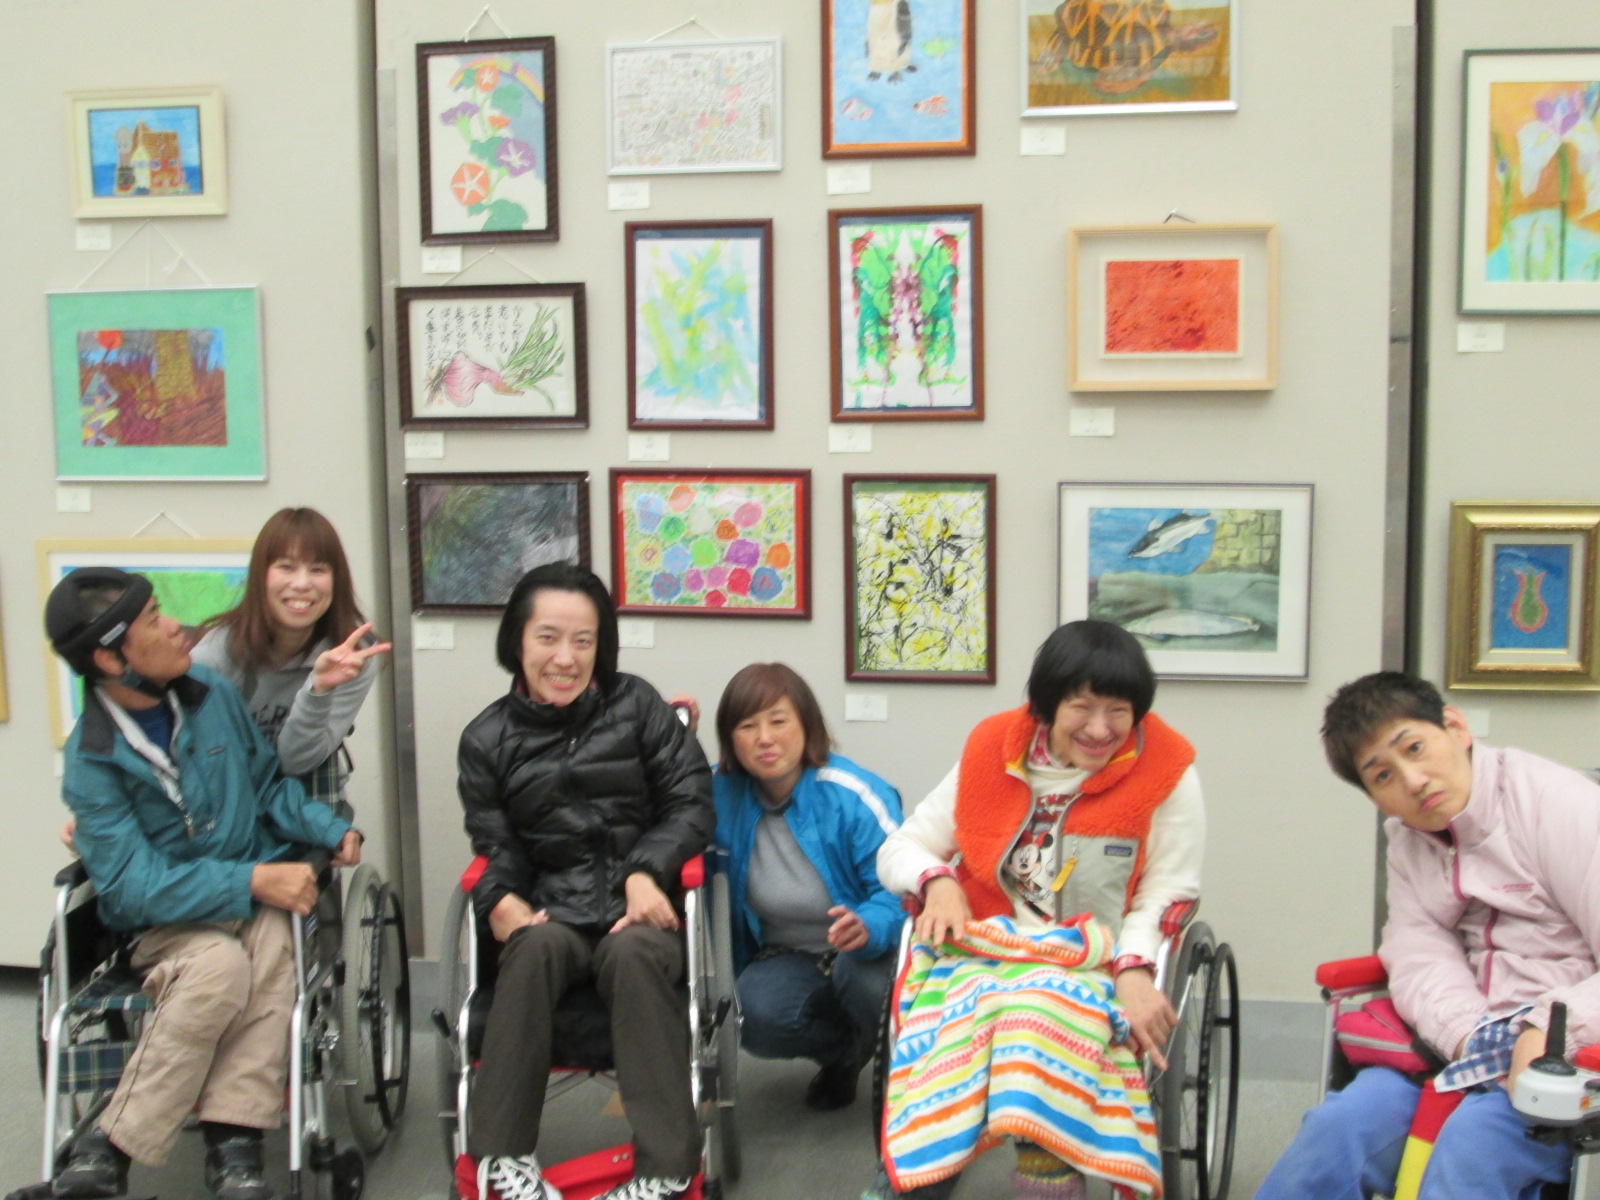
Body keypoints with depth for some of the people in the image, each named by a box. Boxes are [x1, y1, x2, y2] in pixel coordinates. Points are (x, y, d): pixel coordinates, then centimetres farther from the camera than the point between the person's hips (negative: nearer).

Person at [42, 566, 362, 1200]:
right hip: (167, 919, -3)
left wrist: (331, 829, -3)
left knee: (272, 942, -31)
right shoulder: (92, 762, -9)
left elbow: (268, 783, 15)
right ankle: (106, 1149, -23)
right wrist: (252, 882, -24)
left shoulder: (212, 694, 2)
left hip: (260, 896, 3)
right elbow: (133, 886, -16)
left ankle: (233, 1142, -32)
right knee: (218, 965, -35)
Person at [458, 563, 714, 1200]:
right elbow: (494, 845, 8)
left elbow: (692, 802, 4)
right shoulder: (488, 740, 10)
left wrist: (647, 872, -13)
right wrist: (500, 900, -16)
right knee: (537, 945, -34)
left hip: (638, 908, -1)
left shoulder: (637, 706, 7)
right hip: (551, 910, 1)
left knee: (633, 952, -35)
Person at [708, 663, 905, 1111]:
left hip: (865, 954, -3)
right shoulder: (721, 793, -7)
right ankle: (845, 1050, 6)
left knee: (862, 970, -38)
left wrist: (868, 927, -47)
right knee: (758, 1015, -31)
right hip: (787, 957, 3)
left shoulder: (856, 796, -20)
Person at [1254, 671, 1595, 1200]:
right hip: (1474, 1044, 6)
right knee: (1346, 1121, -12)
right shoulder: (1409, 838, 11)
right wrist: (1473, 1037, -22)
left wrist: (1551, 1033, -30)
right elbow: (1420, 957, -3)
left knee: (1474, 1140, -30)